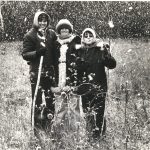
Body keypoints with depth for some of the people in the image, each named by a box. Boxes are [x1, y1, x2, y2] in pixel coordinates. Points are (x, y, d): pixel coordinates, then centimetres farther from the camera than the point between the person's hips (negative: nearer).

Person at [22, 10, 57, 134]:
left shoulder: (52, 34, 10)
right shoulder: (30, 36, -1)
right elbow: (25, 54, -5)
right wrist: (37, 52, -22)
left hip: (50, 70, 4)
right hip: (36, 71, -4)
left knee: (50, 99, 8)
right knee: (38, 100, -4)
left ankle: (49, 125, 20)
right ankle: (38, 128, 4)